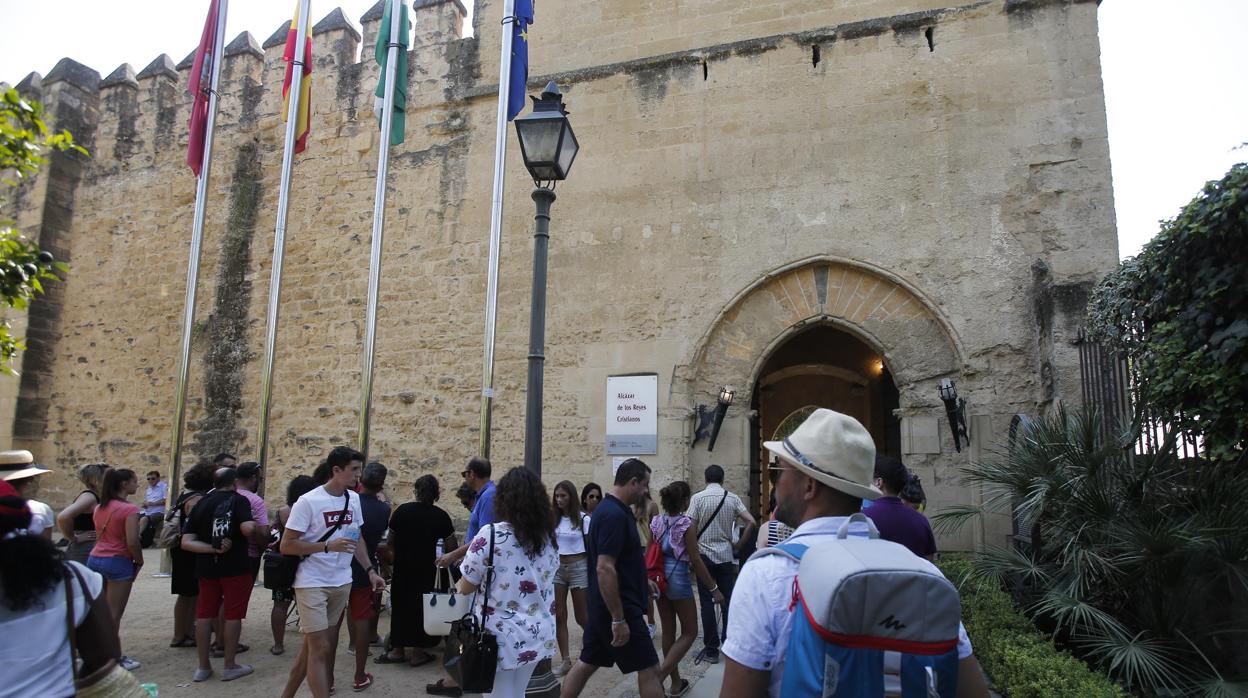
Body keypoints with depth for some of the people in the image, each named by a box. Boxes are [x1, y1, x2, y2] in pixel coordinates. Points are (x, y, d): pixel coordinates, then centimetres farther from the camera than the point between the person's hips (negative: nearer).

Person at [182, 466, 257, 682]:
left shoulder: (200, 504, 7)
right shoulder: (239, 500, -8)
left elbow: (186, 542, -4)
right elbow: (247, 529, -25)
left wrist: (213, 549, -11)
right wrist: (254, 526, -3)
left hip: (207, 567, 5)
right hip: (235, 566, -5)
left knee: (204, 614, 13)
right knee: (233, 614, 3)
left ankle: (203, 666, 18)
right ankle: (230, 666, 9)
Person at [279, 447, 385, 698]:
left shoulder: (354, 499, 3)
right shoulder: (308, 502, -16)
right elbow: (286, 546, -15)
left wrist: (370, 570, 7)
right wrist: (328, 546, -24)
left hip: (341, 582, 6)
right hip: (312, 583, -6)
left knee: (312, 644, 16)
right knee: (320, 647, -4)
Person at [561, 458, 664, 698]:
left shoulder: (608, 509, 10)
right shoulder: (615, 515, -22)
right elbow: (604, 569, -27)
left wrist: (642, 581, 24)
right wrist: (619, 619, -24)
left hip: (601, 606, 10)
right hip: (618, 606, -10)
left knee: (587, 663, 16)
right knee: (649, 669, 0)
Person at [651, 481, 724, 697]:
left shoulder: (656, 521, 2)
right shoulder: (686, 524, -14)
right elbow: (695, 560, -13)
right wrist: (714, 588, -6)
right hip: (678, 579, -6)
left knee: (668, 631, 16)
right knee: (689, 632, 8)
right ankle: (659, 675, -5)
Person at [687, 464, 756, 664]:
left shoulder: (698, 498, -6)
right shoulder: (732, 498, 1)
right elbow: (751, 523, -6)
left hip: (704, 554, -2)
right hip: (726, 555, 2)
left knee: (707, 603, 3)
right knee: (728, 601, 12)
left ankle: (711, 649, 7)